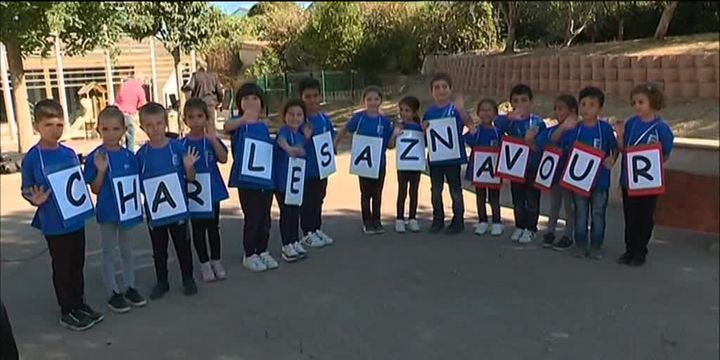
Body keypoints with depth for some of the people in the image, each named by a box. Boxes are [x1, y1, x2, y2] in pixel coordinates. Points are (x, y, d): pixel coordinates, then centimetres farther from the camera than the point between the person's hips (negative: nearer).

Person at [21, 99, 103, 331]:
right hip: (54, 223, -5)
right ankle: (67, 311, 22)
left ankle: (79, 304, 32)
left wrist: (86, 203, 0)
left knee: (77, 264, 16)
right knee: (62, 267, 7)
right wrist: (35, 199, -23)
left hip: (77, 218, 5)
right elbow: (26, 190, -4)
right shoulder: (32, 157, -11)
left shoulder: (70, 153, 3)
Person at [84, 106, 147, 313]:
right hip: (107, 212, -3)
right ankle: (113, 293, 20)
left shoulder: (129, 156, -1)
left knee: (127, 250, 16)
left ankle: (130, 288, 29)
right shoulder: (95, 157, -11)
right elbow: (95, 189, -10)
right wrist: (101, 171, -25)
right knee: (109, 253, 9)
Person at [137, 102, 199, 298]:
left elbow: (190, 178, -5)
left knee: (182, 245, 14)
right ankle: (161, 281, 34)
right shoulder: (141, 154, -5)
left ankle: (188, 278, 31)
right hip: (154, 210, 2)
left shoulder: (178, 147, -9)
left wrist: (189, 167, -24)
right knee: (159, 249, 17)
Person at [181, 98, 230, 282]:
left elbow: (223, 159, -19)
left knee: (213, 227, 13)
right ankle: (204, 263, 23)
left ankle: (216, 261, 27)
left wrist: (213, 139, -29)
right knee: (198, 229, 9)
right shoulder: (182, 144, -5)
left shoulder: (212, 140, -3)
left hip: (212, 191, 1)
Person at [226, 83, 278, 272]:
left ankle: (262, 251, 29)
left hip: (266, 179, 5)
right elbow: (227, 127, -31)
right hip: (246, 180, -5)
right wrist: (244, 119, -50)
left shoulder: (264, 127, 9)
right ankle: (249, 255, 17)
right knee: (252, 218, 1)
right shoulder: (239, 124, -6)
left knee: (264, 218, 13)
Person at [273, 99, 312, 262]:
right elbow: (281, 139, -37)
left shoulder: (300, 134, 7)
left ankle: (295, 242, 27)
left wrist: (307, 138, 2)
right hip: (283, 179, -7)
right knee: (286, 212, 1)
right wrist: (288, 148, -60)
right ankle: (286, 246, 12)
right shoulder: (285, 130, -14)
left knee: (296, 211, 14)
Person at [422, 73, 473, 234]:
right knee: (436, 190, 13)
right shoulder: (429, 112, 5)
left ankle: (458, 222, 18)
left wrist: (461, 109, -40)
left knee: (455, 189, 7)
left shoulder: (455, 108, -7)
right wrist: (424, 128, -9)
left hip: (453, 156, -4)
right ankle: (438, 220, 27)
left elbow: (469, 122, -23)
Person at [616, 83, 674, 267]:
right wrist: (620, 135, -10)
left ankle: (640, 252, 23)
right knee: (630, 216, 14)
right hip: (628, 178, 4)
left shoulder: (661, 127, -12)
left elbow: (666, 156, -5)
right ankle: (629, 249, 28)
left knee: (644, 217, 9)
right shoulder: (631, 123, 1)